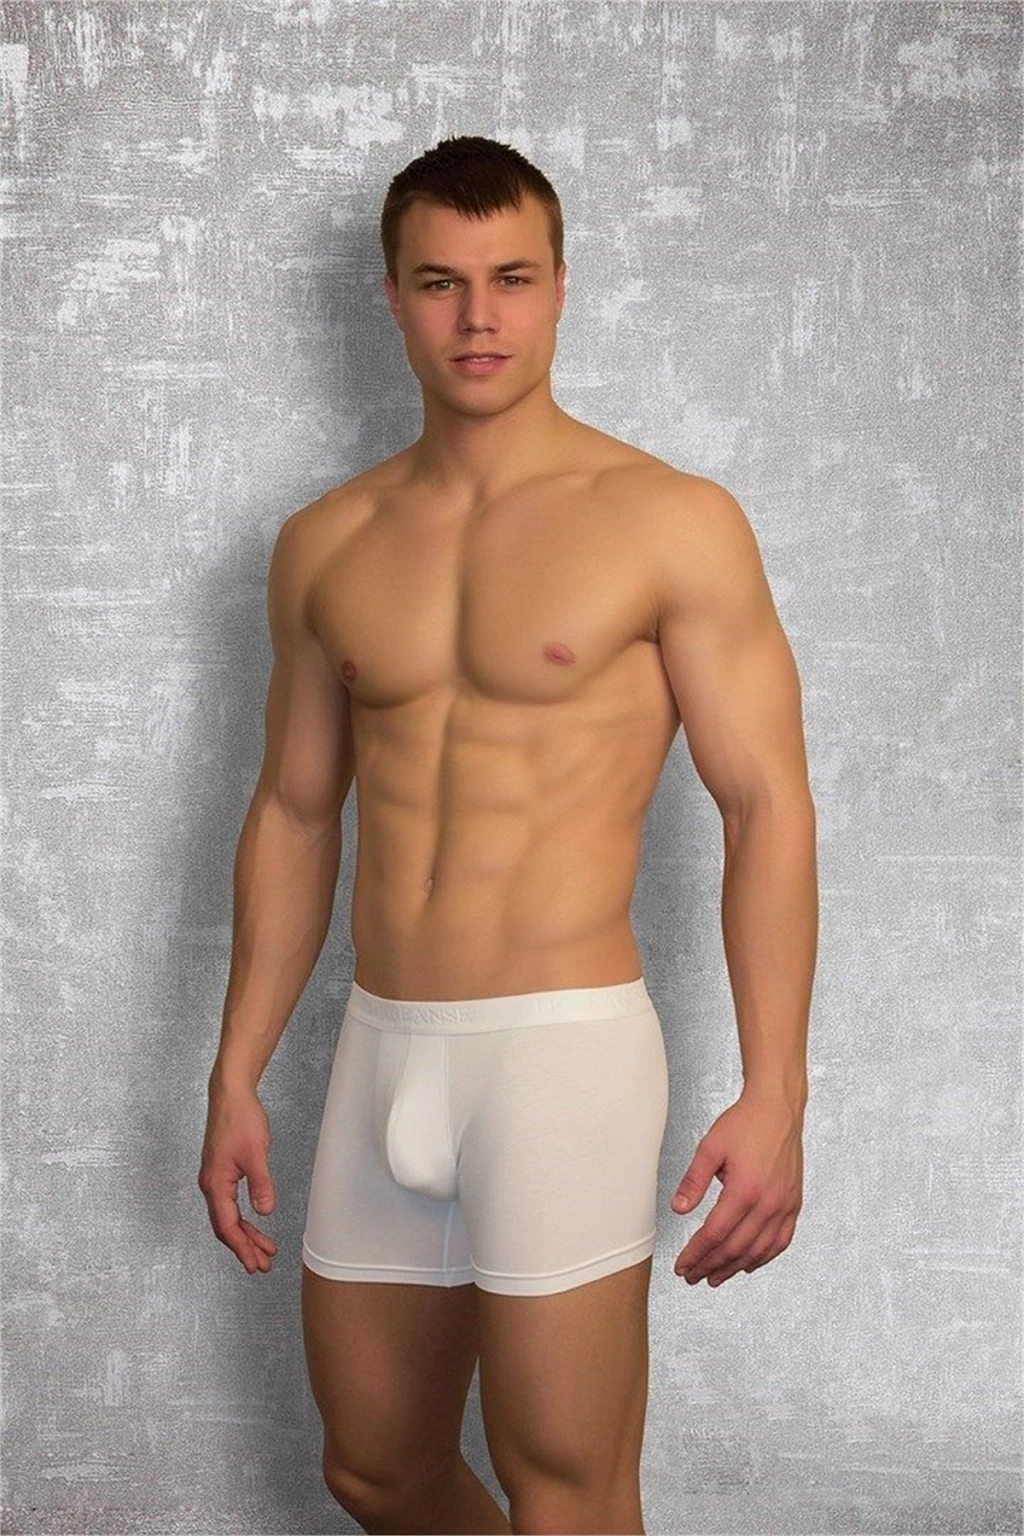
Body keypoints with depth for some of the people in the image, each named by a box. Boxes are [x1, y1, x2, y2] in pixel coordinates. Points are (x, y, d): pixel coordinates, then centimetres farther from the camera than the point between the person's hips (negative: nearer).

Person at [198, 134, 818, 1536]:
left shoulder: (673, 524, -5)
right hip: (381, 1052, 5)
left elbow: (767, 807, -7)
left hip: (564, 1048, -5)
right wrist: (237, 1076, 14)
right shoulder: (327, 544, 10)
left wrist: (775, 1096, -14)